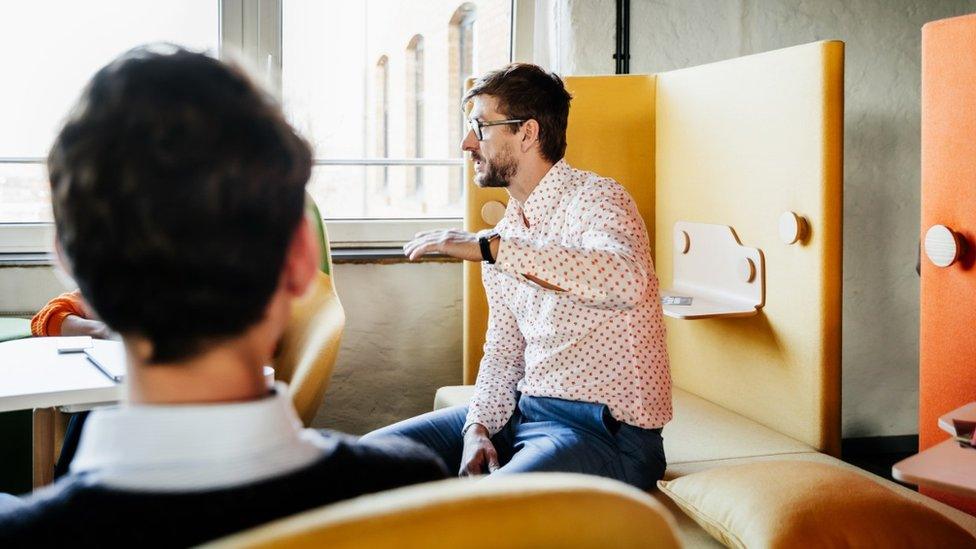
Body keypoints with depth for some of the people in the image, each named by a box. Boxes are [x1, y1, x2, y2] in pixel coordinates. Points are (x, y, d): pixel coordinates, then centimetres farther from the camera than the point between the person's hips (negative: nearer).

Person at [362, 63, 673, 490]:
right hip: (523, 411, 8)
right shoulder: (503, 236, 13)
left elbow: (625, 279, -35)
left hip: (606, 431, -8)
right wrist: (479, 428, -4)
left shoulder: (595, 198, -12)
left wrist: (491, 247, -34)